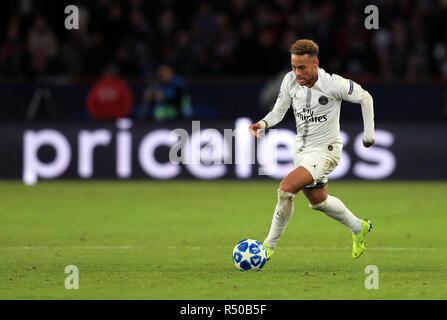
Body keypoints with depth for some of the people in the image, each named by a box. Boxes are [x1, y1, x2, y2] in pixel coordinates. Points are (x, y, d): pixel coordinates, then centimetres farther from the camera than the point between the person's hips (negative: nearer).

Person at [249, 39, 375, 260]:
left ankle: (269, 245, -9)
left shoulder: (333, 84, -22)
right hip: (302, 149, 7)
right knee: (318, 202, 22)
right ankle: (358, 227, 48)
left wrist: (368, 134, -2)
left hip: (325, 150, -7)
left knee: (286, 188, -23)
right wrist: (264, 123, -20)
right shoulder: (290, 80, -9)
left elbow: (365, 98, -7)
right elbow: (278, 111, 1)